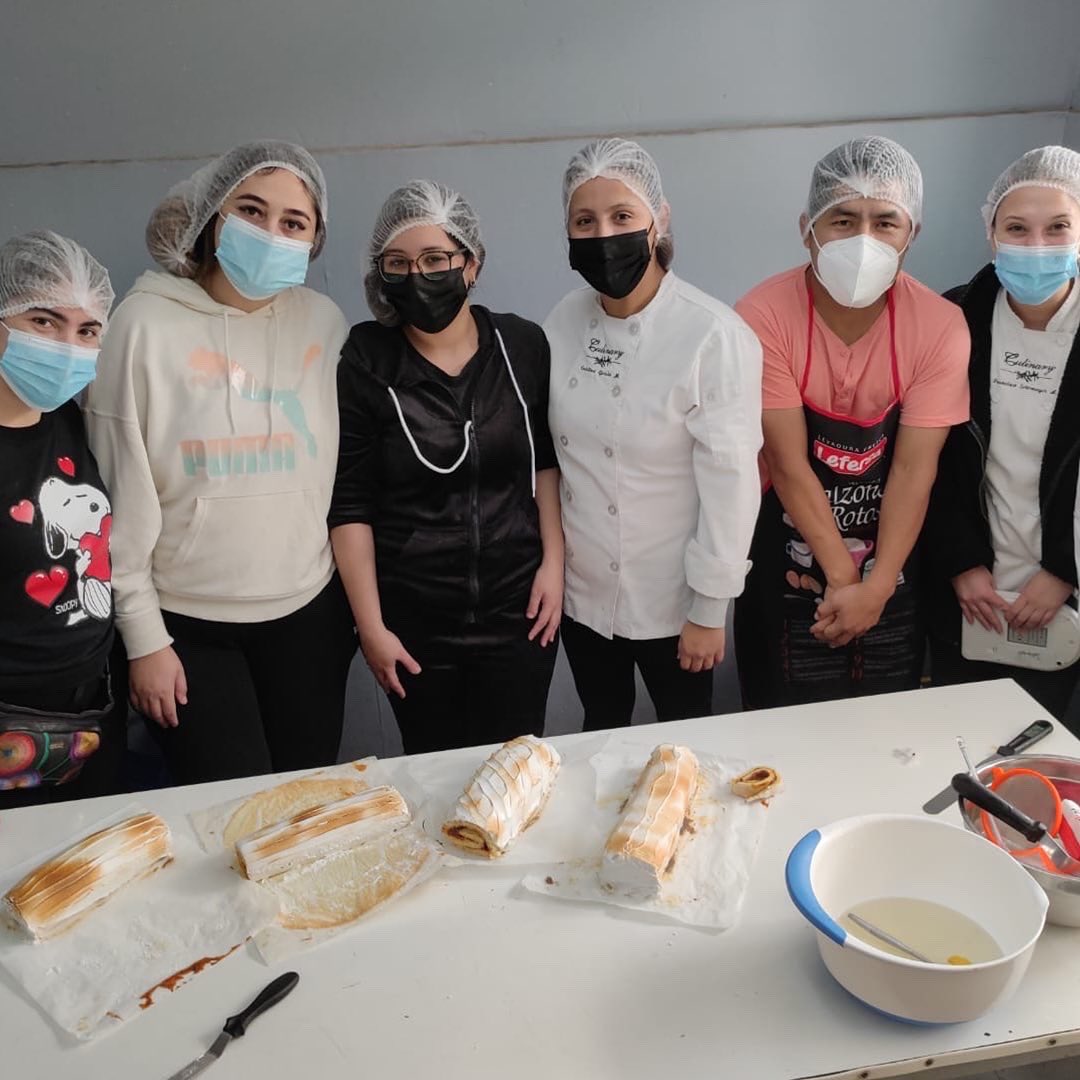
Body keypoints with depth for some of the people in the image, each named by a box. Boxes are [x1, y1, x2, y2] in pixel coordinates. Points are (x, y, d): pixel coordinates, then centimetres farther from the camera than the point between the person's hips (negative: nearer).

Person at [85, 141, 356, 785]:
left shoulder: (324, 322, 1)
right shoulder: (147, 322, -8)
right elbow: (120, 493, -6)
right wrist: (143, 636, -5)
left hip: (310, 613, 3)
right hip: (188, 622, -3)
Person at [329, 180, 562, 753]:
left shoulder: (522, 345, -2)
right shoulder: (365, 362, -8)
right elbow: (349, 505, -6)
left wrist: (553, 561, 0)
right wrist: (370, 627, -6)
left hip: (518, 608, 1)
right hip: (413, 622, -1)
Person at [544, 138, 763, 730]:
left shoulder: (715, 337, -20)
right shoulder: (565, 320, -4)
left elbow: (730, 484, -17)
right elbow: (547, 452, 5)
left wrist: (709, 611, -13)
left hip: (670, 602, -4)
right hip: (580, 592, 5)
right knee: (600, 738, 23)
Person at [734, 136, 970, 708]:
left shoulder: (940, 326, -12)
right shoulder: (763, 317, -19)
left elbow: (914, 470, -14)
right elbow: (788, 463, -19)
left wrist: (876, 586, -20)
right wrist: (843, 577, -18)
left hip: (892, 566, 2)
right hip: (788, 569, -2)